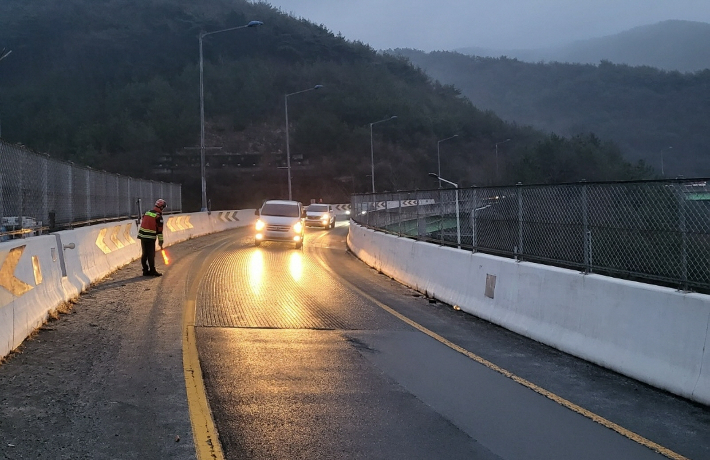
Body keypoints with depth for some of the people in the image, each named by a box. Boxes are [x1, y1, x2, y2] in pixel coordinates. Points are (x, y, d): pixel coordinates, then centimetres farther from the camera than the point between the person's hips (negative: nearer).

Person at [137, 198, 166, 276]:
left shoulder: (147, 212, 13)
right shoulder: (158, 216, -9)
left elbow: (142, 223, 18)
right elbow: (159, 230, -10)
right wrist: (160, 241, -5)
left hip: (142, 236, 7)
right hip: (150, 237, -7)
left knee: (144, 254, 11)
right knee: (151, 255, -2)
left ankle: (145, 270, 15)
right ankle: (152, 271, 0)